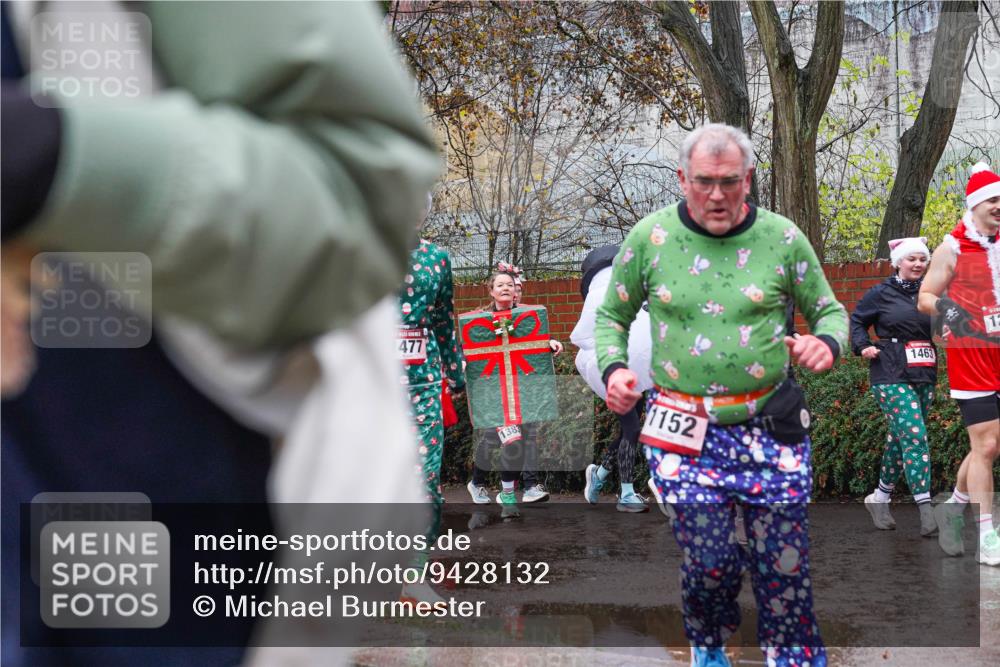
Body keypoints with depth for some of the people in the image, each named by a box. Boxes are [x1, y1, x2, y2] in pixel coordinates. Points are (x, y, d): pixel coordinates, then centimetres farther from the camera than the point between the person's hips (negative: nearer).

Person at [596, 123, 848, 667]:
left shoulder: (782, 238, 0)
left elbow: (829, 311, 11)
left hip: (770, 427, 1)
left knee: (784, 562, 2)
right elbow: (611, 316, 13)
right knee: (709, 560, -3)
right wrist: (613, 368, -6)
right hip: (684, 434, -1)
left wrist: (827, 343, -12)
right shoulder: (650, 236, 0)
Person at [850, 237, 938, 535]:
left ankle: (880, 498, 26)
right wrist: (863, 346, -3)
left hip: (925, 376, 5)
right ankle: (926, 510, -17)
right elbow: (857, 320, 11)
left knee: (900, 437, 10)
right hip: (892, 376, -5)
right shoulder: (881, 293, 0)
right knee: (915, 436, -15)